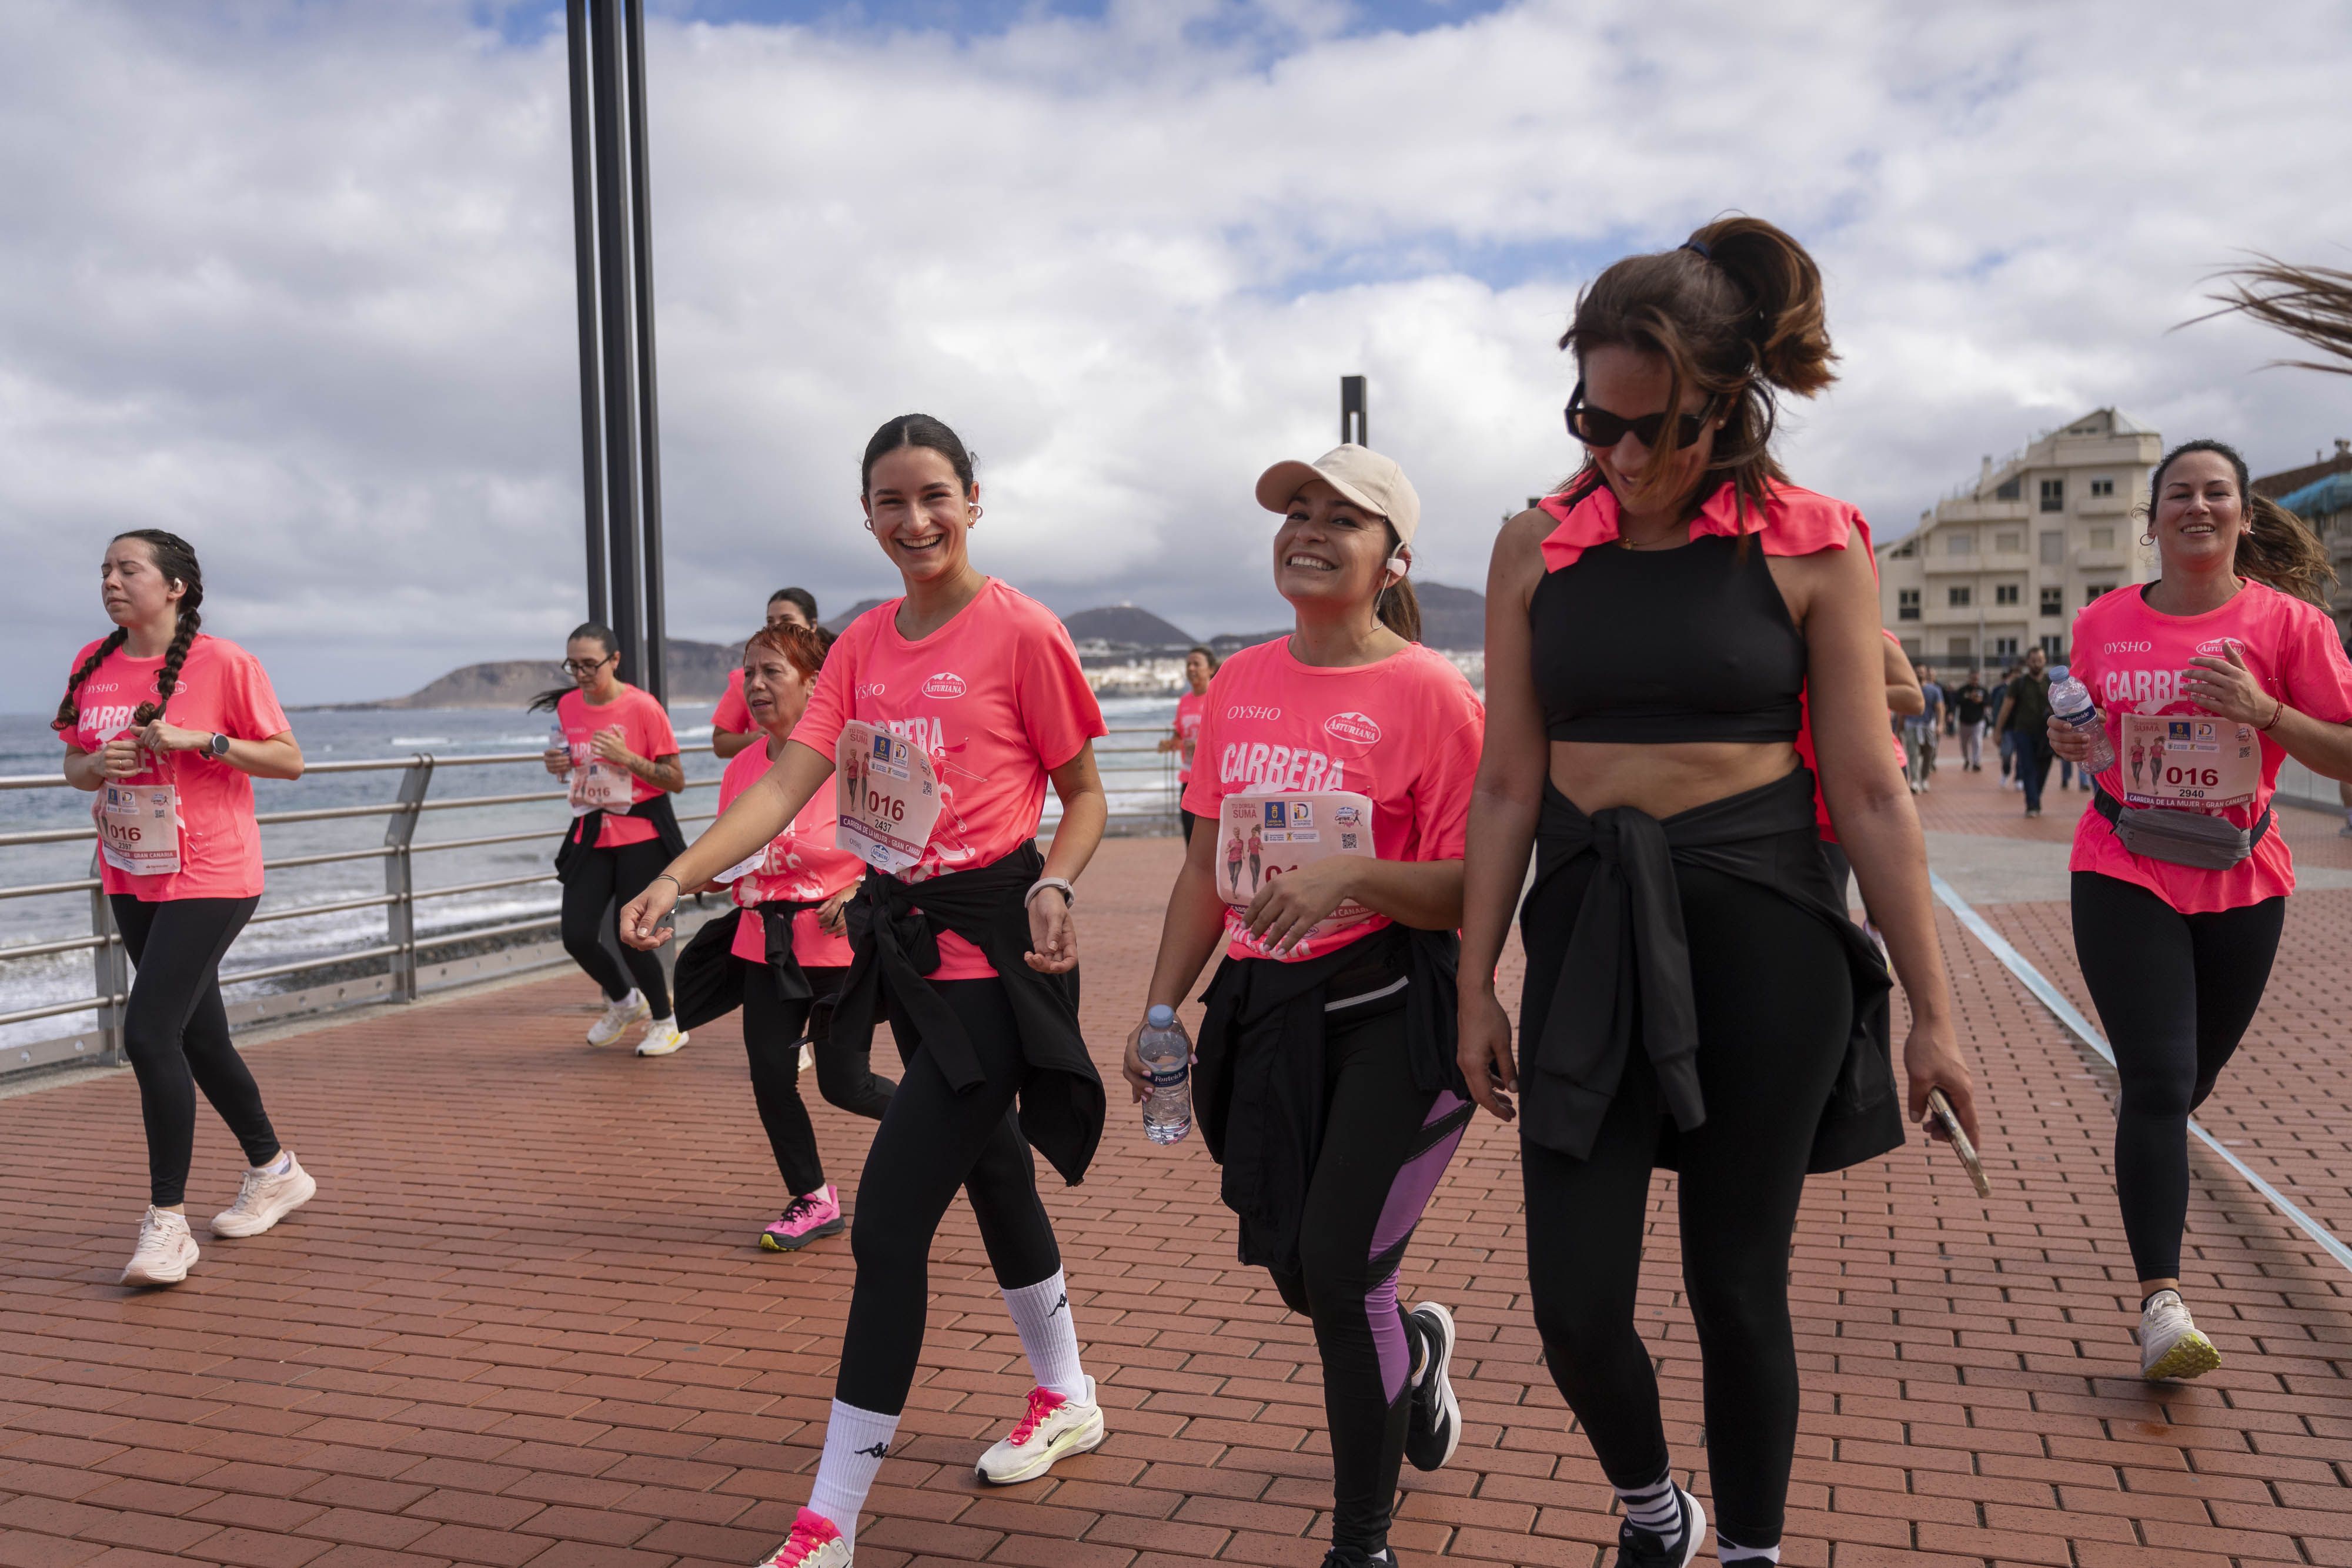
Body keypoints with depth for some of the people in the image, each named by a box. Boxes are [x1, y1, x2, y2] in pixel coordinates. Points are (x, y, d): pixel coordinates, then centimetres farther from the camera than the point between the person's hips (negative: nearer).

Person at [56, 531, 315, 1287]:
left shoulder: (224, 663, -11)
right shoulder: (94, 665, 6)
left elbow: (289, 760, -8)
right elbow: (74, 764, 15)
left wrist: (200, 741, -20)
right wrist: (96, 766, -8)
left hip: (209, 878, -7)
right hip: (130, 879, 7)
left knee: (149, 1032, -16)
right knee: (199, 1036, 15)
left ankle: (167, 1221, -6)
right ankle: (275, 1169, 33)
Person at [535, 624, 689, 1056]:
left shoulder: (643, 707, -13)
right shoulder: (567, 705, 3)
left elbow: (676, 780, -11)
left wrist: (628, 758, -24)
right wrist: (559, 764, -2)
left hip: (640, 836, -5)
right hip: (591, 834, 5)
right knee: (577, 936, -2)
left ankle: (666, 1023, 19)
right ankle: (623, 1002, 28)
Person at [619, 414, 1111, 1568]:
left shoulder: (1020, 632, -11)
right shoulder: (863, 645, 7)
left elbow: (1083, 794, -4)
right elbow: (786, 785, -1)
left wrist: (1053, 887, -22)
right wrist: (677, 877, -14)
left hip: (989, 945, -7)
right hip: (905, 939, 7)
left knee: (889, 1217, -9)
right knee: (993, 1175, 21)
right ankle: (1066, 1402, 43)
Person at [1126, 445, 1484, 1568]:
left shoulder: (1427, 692, -10)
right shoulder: (1241, 685, 8)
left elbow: (1476, 889, -12)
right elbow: (1208, 865, 14)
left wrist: (1353, 877, -27)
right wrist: (1158, 1012, 12)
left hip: (1393, 1012, -6)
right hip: (1267, 1010, 6)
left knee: (1338, 1269, -9)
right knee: (1298, 1277, 13)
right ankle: (1414, 1346, 50)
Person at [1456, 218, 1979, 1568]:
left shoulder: (1810, 549, -3)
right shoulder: (1539, 549, 3)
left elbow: (1872, 796, -1)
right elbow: (1509, 786, 5)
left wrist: (1931, 1012, 1)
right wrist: (1475, 986, 5)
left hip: (1760, 928, -2)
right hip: (1588, 931, 2)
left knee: (1737, 1287, 8)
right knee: (1575, 1303, 2)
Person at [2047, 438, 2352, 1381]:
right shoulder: (2102, 623, 0)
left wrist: (2265, 711, -21)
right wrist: (2069, 743, -6)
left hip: (2240, 880, 1)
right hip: (2124, 876, -1)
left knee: (2195, 1074, 18)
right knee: (2156, 1080, -10)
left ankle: (2150, 1168, 52)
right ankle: (2161, 1302, -9)